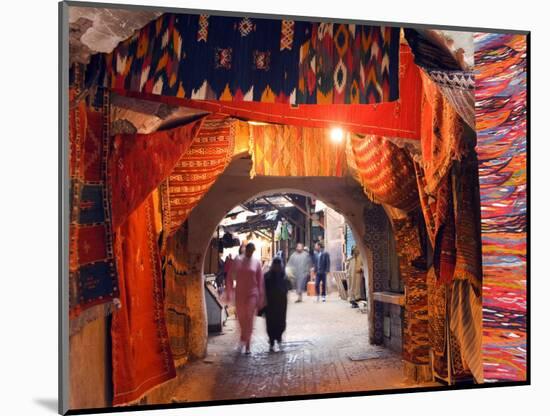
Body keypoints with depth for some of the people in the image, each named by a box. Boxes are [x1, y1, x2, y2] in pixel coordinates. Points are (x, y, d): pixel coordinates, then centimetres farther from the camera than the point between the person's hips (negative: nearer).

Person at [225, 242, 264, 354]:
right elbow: (231, 277, 4)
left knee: (249, 319, -4)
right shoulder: (237, 261, 1)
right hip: (239, 293, 2)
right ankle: (244, 338, 34)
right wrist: (229, 292, -1)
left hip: (252, 294, -1)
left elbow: (260, 281, 1)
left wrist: (260, 299, -1)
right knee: (241, 318, 10)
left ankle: (247, 344, 4)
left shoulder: (256, 263, -1)